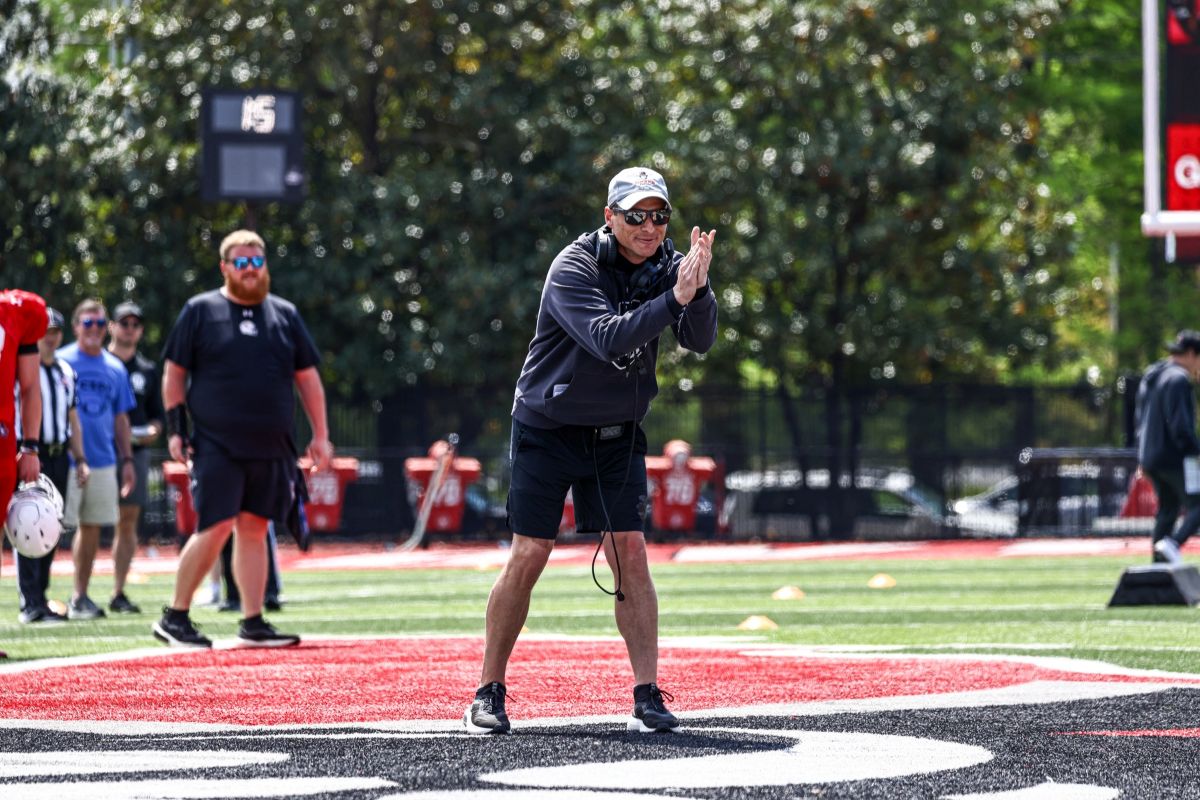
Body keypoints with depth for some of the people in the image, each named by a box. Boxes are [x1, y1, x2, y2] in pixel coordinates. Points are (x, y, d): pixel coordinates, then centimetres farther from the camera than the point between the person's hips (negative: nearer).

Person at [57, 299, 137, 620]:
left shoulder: (115, 368, 12)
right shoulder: (62, 362, -2)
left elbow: (121, 418, 17)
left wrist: (127, 460, 12)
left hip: (103, 461, 5)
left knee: (92, 527, 8)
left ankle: (81, 596, 16)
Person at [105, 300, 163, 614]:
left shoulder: (148, 370, 17)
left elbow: (157, 415, 20)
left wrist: (152, 431, -2)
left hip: (135, 450, 4)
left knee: (128, 521, 2)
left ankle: (119, 593, 8)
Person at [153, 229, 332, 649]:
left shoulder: (285, 314, 14)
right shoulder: (201, 310, 4)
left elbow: (307, 377, 17)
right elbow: (174, 372, 5)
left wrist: (320, 436, 11)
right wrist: (175, 427, -3)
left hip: (271, 448, 4)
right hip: (216, 443, -4)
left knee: (254, 530, 6)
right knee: (216, 528, -12)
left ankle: (253, 623, 9)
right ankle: (175, 617, -3)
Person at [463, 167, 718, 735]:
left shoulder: (667, 265, -4)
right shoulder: (574, 268, -19)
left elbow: (700, 341, -15)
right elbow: (608, 338, -33)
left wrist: (698, 290, -33)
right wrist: (673, 299, -41)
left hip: (616, 436, 4)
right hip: (547, 428, -4)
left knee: (629, 552, -6)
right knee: (528, 557, -6)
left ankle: (647, 696, -5)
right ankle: (489, 694, 5)